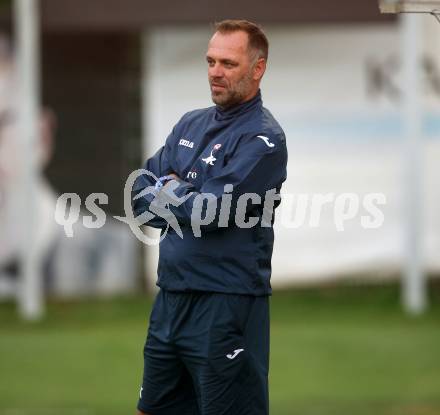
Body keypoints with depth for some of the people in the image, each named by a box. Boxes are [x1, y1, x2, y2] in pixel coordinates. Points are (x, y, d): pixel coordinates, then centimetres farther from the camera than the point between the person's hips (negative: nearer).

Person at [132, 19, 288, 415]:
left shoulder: (263, 139, -12)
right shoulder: (192, 124, 13)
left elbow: (211, 211, -19)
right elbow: (141, 191, 9)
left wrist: (160, 195, -3)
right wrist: (179, 197, -11)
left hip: (226, 306, -8)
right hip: (171, 298, 8)